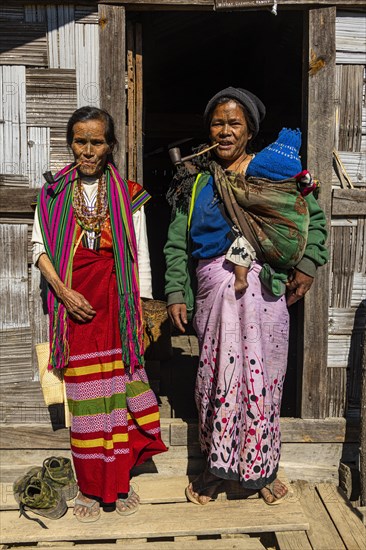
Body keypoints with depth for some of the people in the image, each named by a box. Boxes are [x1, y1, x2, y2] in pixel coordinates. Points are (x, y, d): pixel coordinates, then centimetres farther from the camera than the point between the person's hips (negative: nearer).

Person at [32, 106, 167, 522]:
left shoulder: (127, 194, 5)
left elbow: (140, 254, 5)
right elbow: (40, 246, 4)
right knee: (84, 393, 6)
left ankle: (119, 481, 22)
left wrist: (141, 308, 1)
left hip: (116, 302, 0)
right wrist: (64, 292, -10)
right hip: (75, 302, 0)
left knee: (119, 387, 4)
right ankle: (90, 487, 21)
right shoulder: (54, 194, 6)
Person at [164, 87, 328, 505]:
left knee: (262, 376, 6)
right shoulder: (196, 180, 10)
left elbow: (314, 217, 13)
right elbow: (177, 243, 7)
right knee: (216, 376, 6)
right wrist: (175, 293, -1)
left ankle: (261, 468, 27)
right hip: (213, 291, 1)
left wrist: (308, 264, 0)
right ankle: (216, 466, 26)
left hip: (264, 291, -1)